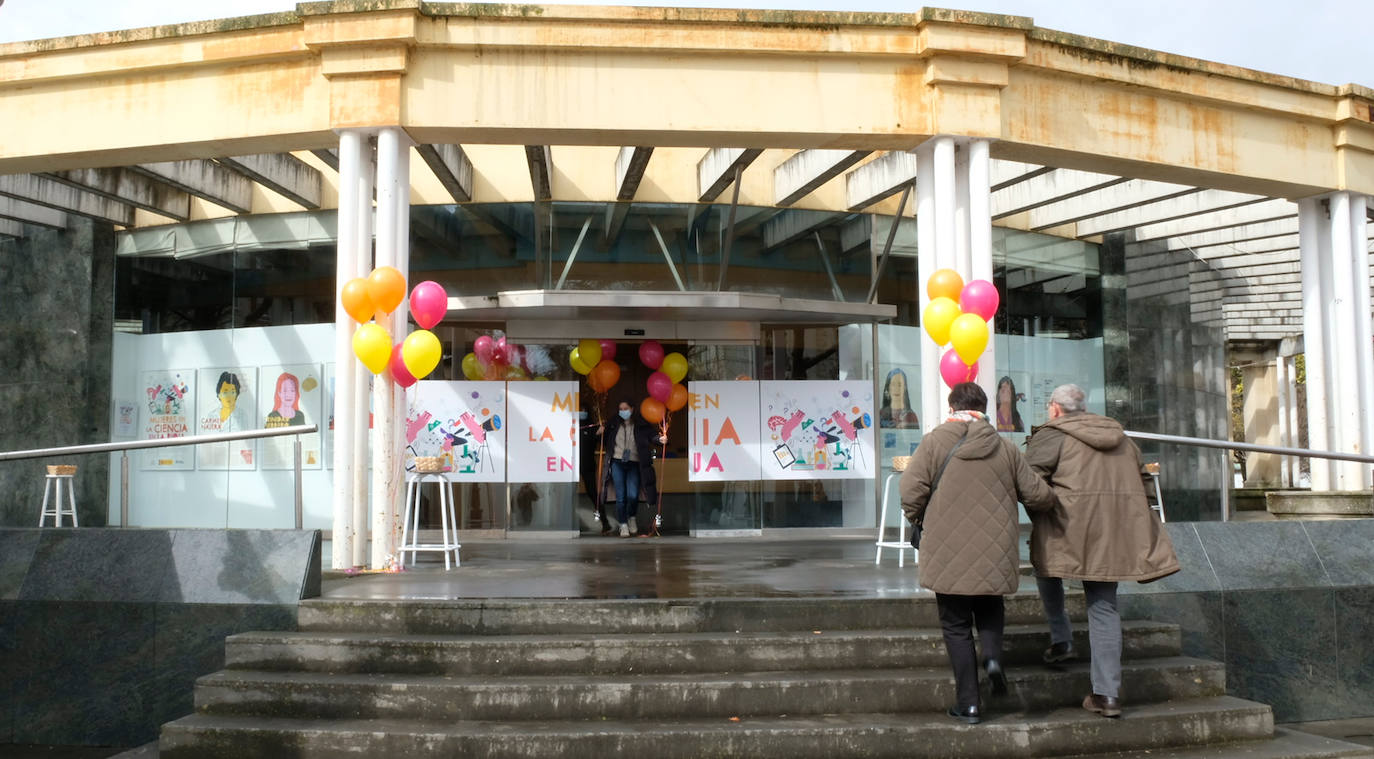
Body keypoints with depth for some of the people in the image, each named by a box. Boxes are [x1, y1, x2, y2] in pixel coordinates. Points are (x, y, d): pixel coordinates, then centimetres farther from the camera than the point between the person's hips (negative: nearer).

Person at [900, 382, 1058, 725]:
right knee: (989, 608, 26)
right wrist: (1050, 499, 30)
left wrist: (918, 519, 9)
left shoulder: (934, 442, -5)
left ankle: (969, 703, 8)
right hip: (996, 555, 2)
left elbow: (911, 491, -11)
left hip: (948, 554, -2)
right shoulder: (1006, 448, 3)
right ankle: (993, 655, -2)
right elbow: (1038, 495, 6)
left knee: (956, 626, 8)